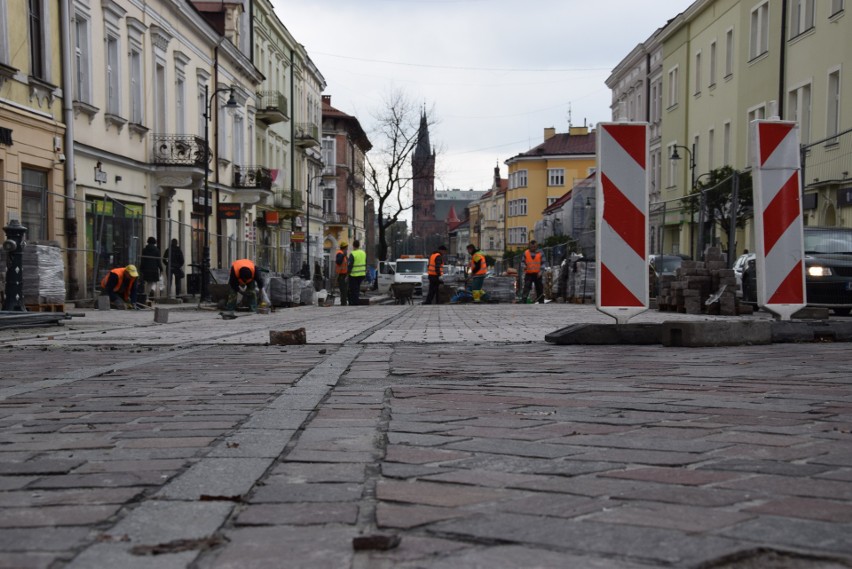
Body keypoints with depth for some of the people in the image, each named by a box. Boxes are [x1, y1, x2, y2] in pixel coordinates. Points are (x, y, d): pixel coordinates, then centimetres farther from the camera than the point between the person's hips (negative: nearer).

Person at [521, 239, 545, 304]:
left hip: (537, 274, 1)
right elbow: (523, 262, 9)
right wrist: (524, 266, -13)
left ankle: (541, 302, 20)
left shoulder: (540, 253, 2)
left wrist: (541, 271, -12)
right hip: (528, 274, -1)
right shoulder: (526, 253, 3)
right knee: (526, 288, -14)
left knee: (539, 289, 10)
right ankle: (523, 301, -18)